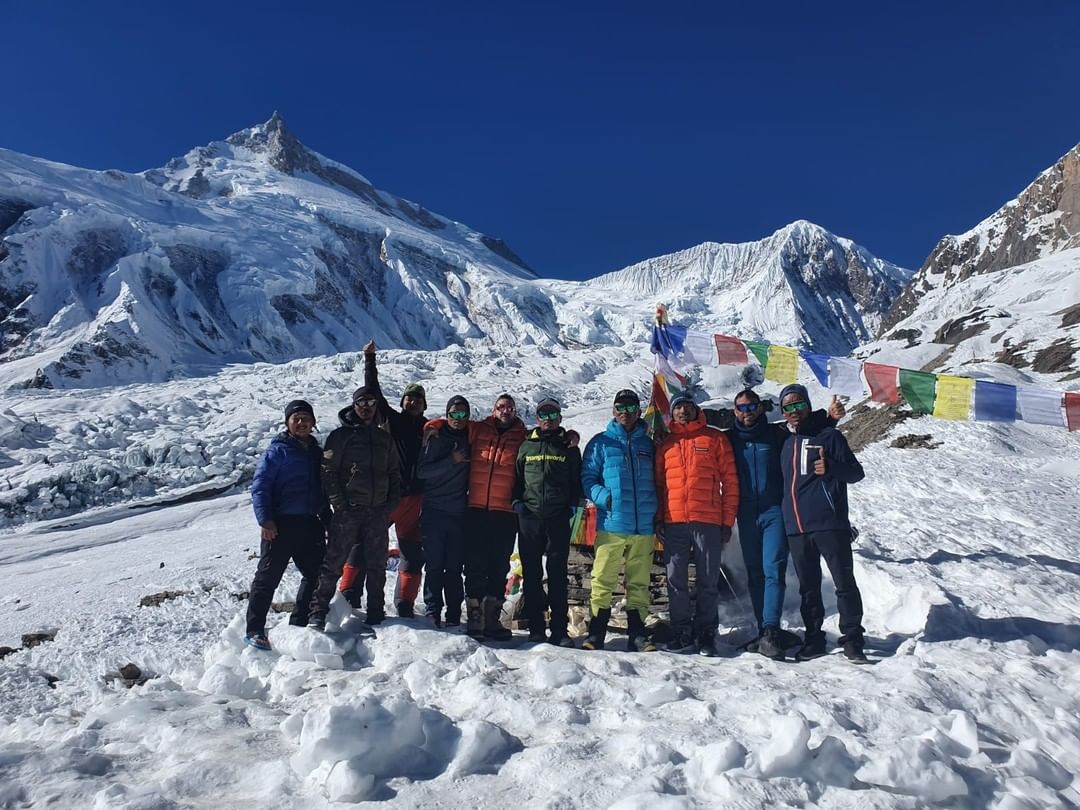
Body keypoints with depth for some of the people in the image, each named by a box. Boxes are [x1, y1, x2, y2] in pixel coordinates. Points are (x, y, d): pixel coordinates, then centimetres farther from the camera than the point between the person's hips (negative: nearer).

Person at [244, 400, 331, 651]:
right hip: (281, 525, -6)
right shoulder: (277, 451, -4)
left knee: (317, 573, 10)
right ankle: (254, 630, 8)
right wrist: (265, 519, -18)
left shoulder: (317, 453, 16)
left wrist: (327, 520, 18)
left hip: (310, 524, 7)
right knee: (268, 577, -2)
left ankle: (299, 624, 24)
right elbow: (260, 486, -9)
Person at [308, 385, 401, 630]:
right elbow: (328, 472, -4)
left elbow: (395, 475, 17)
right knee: (333, 563, -4)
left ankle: (376, 615, 17)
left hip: (378, 513, 4)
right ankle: (318, 612, 4)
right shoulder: (340, 435, 3)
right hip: (348, 511, -4)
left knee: (376, 566, 8)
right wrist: (340, 505, -13)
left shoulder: (385, 438, 16)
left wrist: (391, 505, 5)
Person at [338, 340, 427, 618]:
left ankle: (405, 604, 16)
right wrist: (370, 361, -4)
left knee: (413, 552, 6)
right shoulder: (392, 419, 6)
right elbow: (374, 392, 0)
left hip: (413, 498, 2)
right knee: (362, 544, 0)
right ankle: (349, 595, 9)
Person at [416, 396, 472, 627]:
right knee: (434, 565, -2)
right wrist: (451, 460, -14)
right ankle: (432, 611, 4)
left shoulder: (471, 440, 11)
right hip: (434, 512, -2)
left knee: (454, 567, 3)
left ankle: (453, 615, 7)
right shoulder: (436, 438, 4)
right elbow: (421, 471, -5)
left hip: (459, 514, 2)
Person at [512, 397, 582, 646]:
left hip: (558, 517, -1)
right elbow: (516, 477, 16)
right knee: (531, 574, 3)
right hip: (529, 516, 1)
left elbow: (577, 480, 12)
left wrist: (572, 504, -1)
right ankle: (536, 629, 9)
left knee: (558, 575, 0)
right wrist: (517, 501, 2)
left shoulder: (569, 448, 11)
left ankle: (559, 630, 5)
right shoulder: (526, 446, 13)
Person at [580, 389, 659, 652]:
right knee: (603, 579, -4)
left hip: (644, 525, 3)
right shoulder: (601, 443, 7)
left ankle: (637, 633, 15)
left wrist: (657, 512, 10)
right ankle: (596, 634, 5)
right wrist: (603, 496, -13)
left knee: (639, 582, 7)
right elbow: (587, 478, 4)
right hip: (611, 524, -3)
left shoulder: (647, 444, 16)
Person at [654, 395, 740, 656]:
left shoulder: (715, 439, 7)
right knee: (676, 580, 4)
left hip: (708, 521, -2)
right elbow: (658, 483, 14)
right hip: (674, 522, 2)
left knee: (708, 581, 3)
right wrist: (659, 517, 3)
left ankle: (705, 633, 14)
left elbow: (730, 481, 4)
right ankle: (681, 632, 14)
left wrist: (728, 520, -2)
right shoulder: (666, 444, 14)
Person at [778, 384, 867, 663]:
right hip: (796, 527, 5)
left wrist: (831, 467, -23)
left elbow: (856, 472, -5)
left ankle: (852, 639, 7)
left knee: (844, 582, -3)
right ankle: (813, 639, 19)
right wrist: (786, 519, 16)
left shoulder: (828, 436, 0)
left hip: (829, 523, -5)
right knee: (808, 586, 11)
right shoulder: (785, 443, 16)